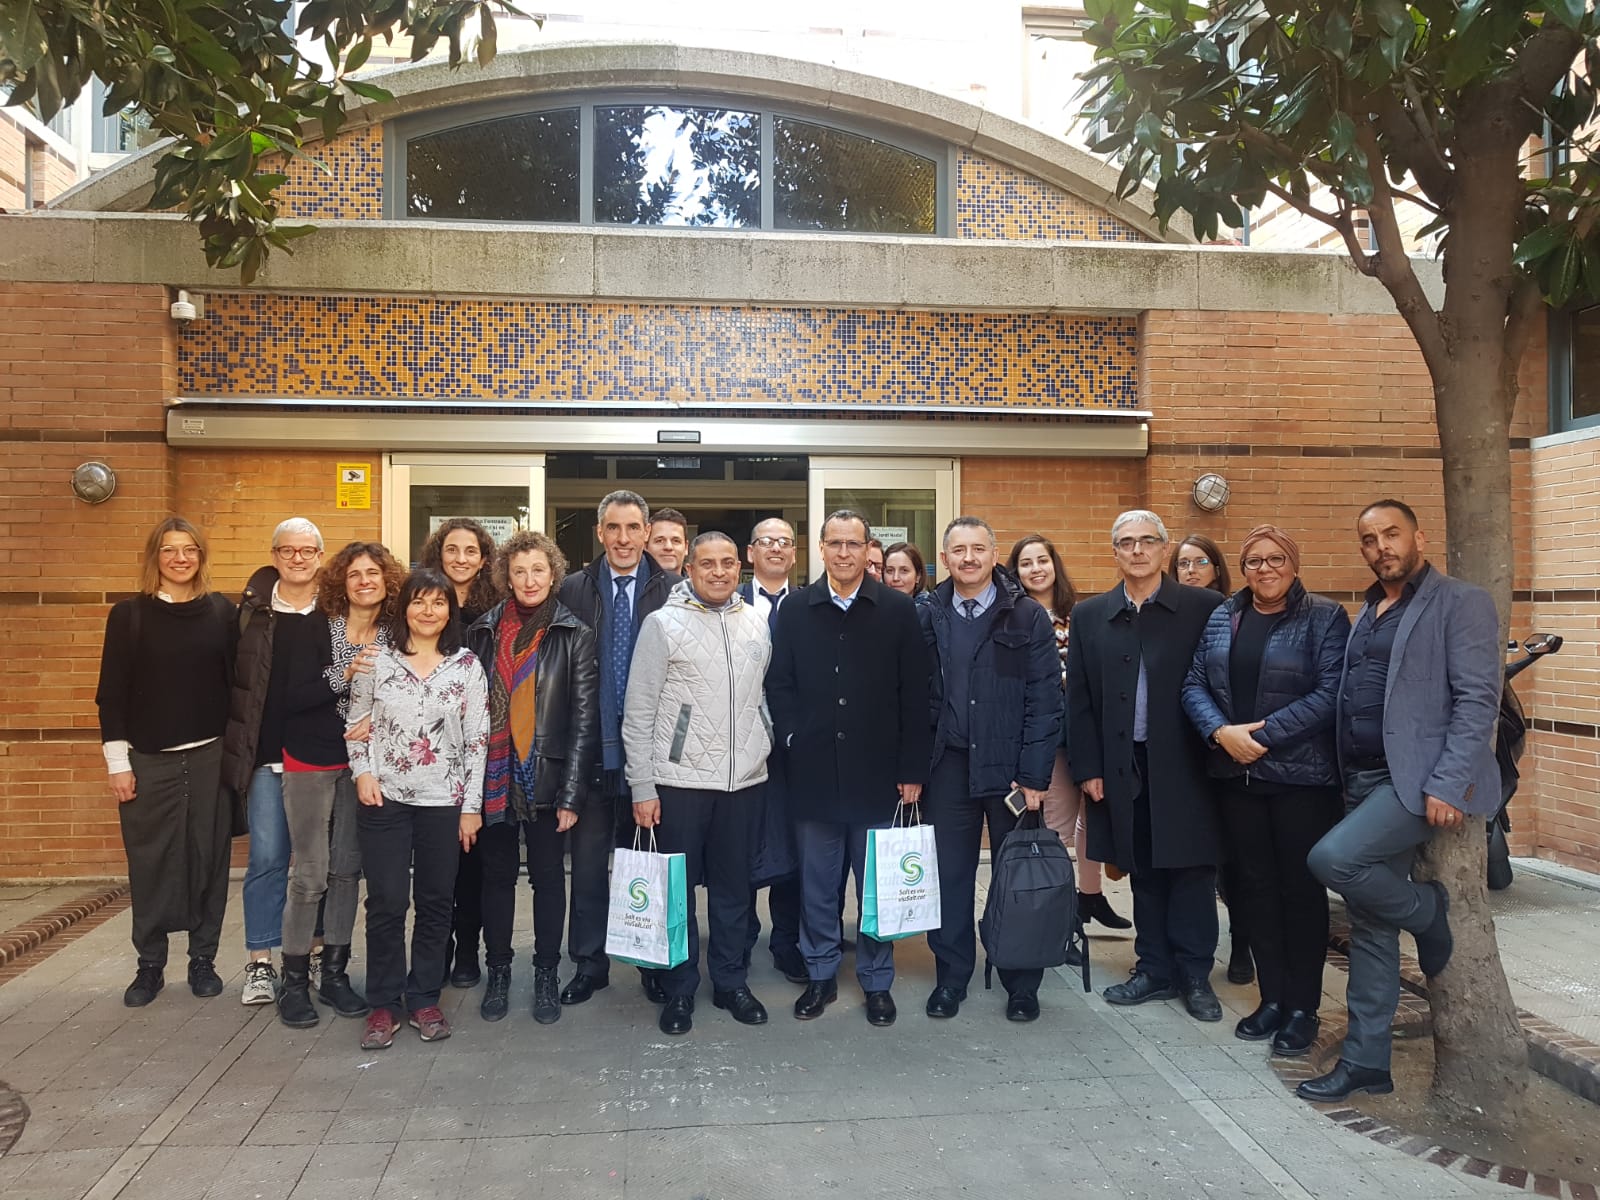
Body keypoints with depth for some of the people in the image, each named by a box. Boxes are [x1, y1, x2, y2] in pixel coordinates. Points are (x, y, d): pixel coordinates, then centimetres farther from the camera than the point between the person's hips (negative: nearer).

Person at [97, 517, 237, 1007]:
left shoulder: (221, 611, 3)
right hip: (149, 761, -1)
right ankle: (149, 965, 19)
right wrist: (117, 762, -4)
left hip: (211, 757, 1)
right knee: (150, 863, 5)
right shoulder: (129, 614, 0)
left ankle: (203, 960, 19)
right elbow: (111, 694, 0)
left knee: (208, 859, 6)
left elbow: (237, 681, 6)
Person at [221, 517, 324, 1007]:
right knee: (267, 857, 3)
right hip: (266, 753, 0)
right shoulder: (253, 608, 3)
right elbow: (233, 676, 4)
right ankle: (259, 964, 14)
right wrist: (238, 747, -1)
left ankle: (318, 949, 24)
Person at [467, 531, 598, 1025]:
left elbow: (584, 718, -4)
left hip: (545, 778, -2)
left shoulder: (576, 636, -3)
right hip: (493, 776, 2)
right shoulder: (483, 632, 5)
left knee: (548, 877, 8)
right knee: (497, 876, 12)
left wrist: (571, 793, -9)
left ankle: (546, 975, 22)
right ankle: (498, 972, 27)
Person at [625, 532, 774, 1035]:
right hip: (680, 779, -3)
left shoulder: (757, 623, 6)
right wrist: (642, 787, -8)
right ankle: (679, 989, 22)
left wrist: (765, 747, 11)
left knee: (734, 886, 13)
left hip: (744, 779, 3)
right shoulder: (663, 624, -6)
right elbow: (638, 712, -6)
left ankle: (731, 981, 28)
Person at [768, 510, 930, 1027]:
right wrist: (793, 741, -5)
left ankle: (877, 980, 24)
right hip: (813, 773, 1)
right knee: (817, 883, 11)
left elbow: (914, 694, -2)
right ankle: (821, 975, 26)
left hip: (877, 772, -1)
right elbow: (779, 685, 6)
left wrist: (912, 769, -5)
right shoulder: (795, 610, 4)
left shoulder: (898, 610, -1)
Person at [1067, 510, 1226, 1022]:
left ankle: (1194, 975, 20)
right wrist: (1087, 767, 1)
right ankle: (1155, 970, 24)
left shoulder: (1204, 607, -2)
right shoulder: (1089, 615, 6)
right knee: (1143, 872, 11)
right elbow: (1078, 699, 6)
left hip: (1185, 768, -2)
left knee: (1191, 870, 5)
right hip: (1123, 768, 3)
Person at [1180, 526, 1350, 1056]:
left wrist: (1263, 734, -18)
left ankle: (1303, 1008, 16)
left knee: (1301, 887, 3)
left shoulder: (1324, 618, -4)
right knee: (1256, 884, 10)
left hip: (1302, 774, -4)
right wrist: (1222, 732, -12)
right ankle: (1272, 997, 23)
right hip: (1237, 773, 4)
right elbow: (1195, 684, 5)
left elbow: (1329, 694, -14)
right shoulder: (1222, 617, 10)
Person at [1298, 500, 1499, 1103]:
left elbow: (1478, 699, -14)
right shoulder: (1367, 613, 17)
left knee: (1332, 858, -25)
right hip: (1364, 780, 7)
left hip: (1420, 781, -7)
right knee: (1370, 923, 8)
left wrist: (1448, 785, -21)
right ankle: (1365, 1060, 17)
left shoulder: (1461, 603, -5)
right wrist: (1346, 779, 10)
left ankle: (1428, 908, 5)